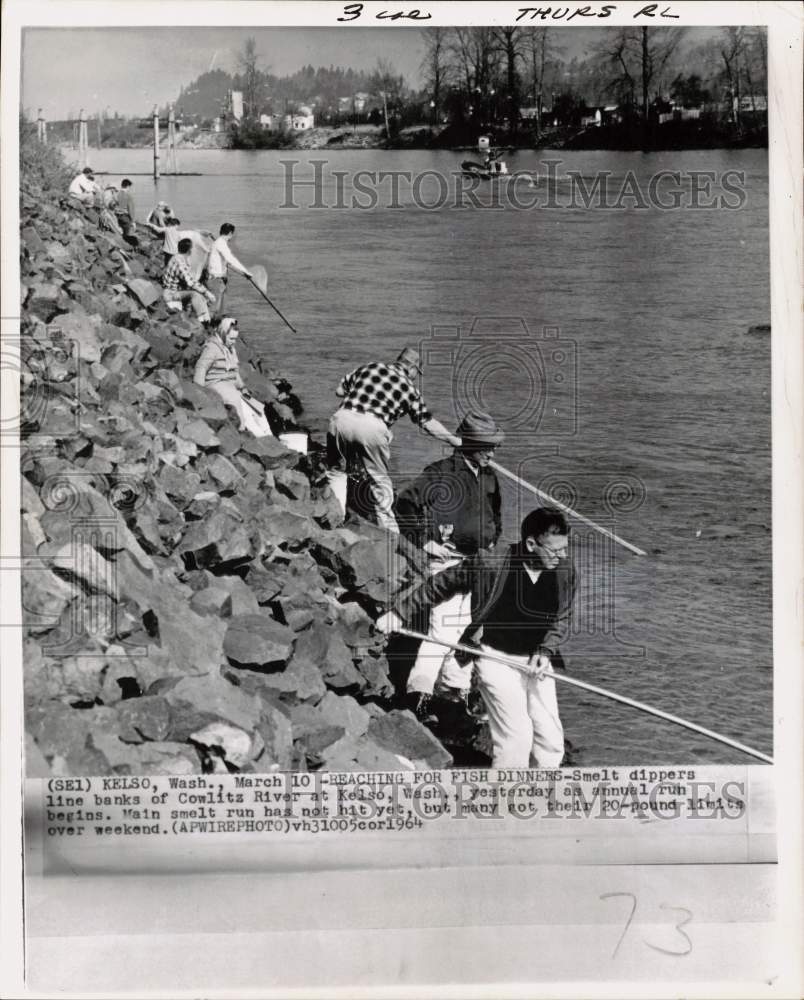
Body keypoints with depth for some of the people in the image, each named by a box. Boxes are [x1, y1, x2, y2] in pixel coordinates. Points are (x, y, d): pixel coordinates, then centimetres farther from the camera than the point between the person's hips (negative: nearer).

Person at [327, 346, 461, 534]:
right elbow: (428, 422, 19)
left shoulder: (369, 367, 21)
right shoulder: (408, 387, 16)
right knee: (380, 479, 14)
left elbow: (340, 390, 23)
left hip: (342, 418, 2)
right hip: (373, 426, -2)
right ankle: (389, 531, 14)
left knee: (338, 471, 21)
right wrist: (455, 440, 29)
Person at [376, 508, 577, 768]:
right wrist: (399, 612, -1)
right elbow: (439, 585, -5)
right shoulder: (489, 564, -19)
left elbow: (562, 618, 7)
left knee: (551, 738, 5)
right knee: (515, 736, -12)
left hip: (537, 662, 5)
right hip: (497, 659, -5)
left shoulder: (565, 571, -8)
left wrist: (545, 652, -10)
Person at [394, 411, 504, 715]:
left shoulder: (488, 478, 12)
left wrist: (491, 540, 16)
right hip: (446, 560, -8)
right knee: (442, 627, -12)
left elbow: (495, 515, 29)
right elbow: (407, 502, -15)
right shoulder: (442, 473, -13)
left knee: (468, 628, 15)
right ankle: (420, 692, -5)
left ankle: (455, 689, 28)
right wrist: (423, 541, -14)